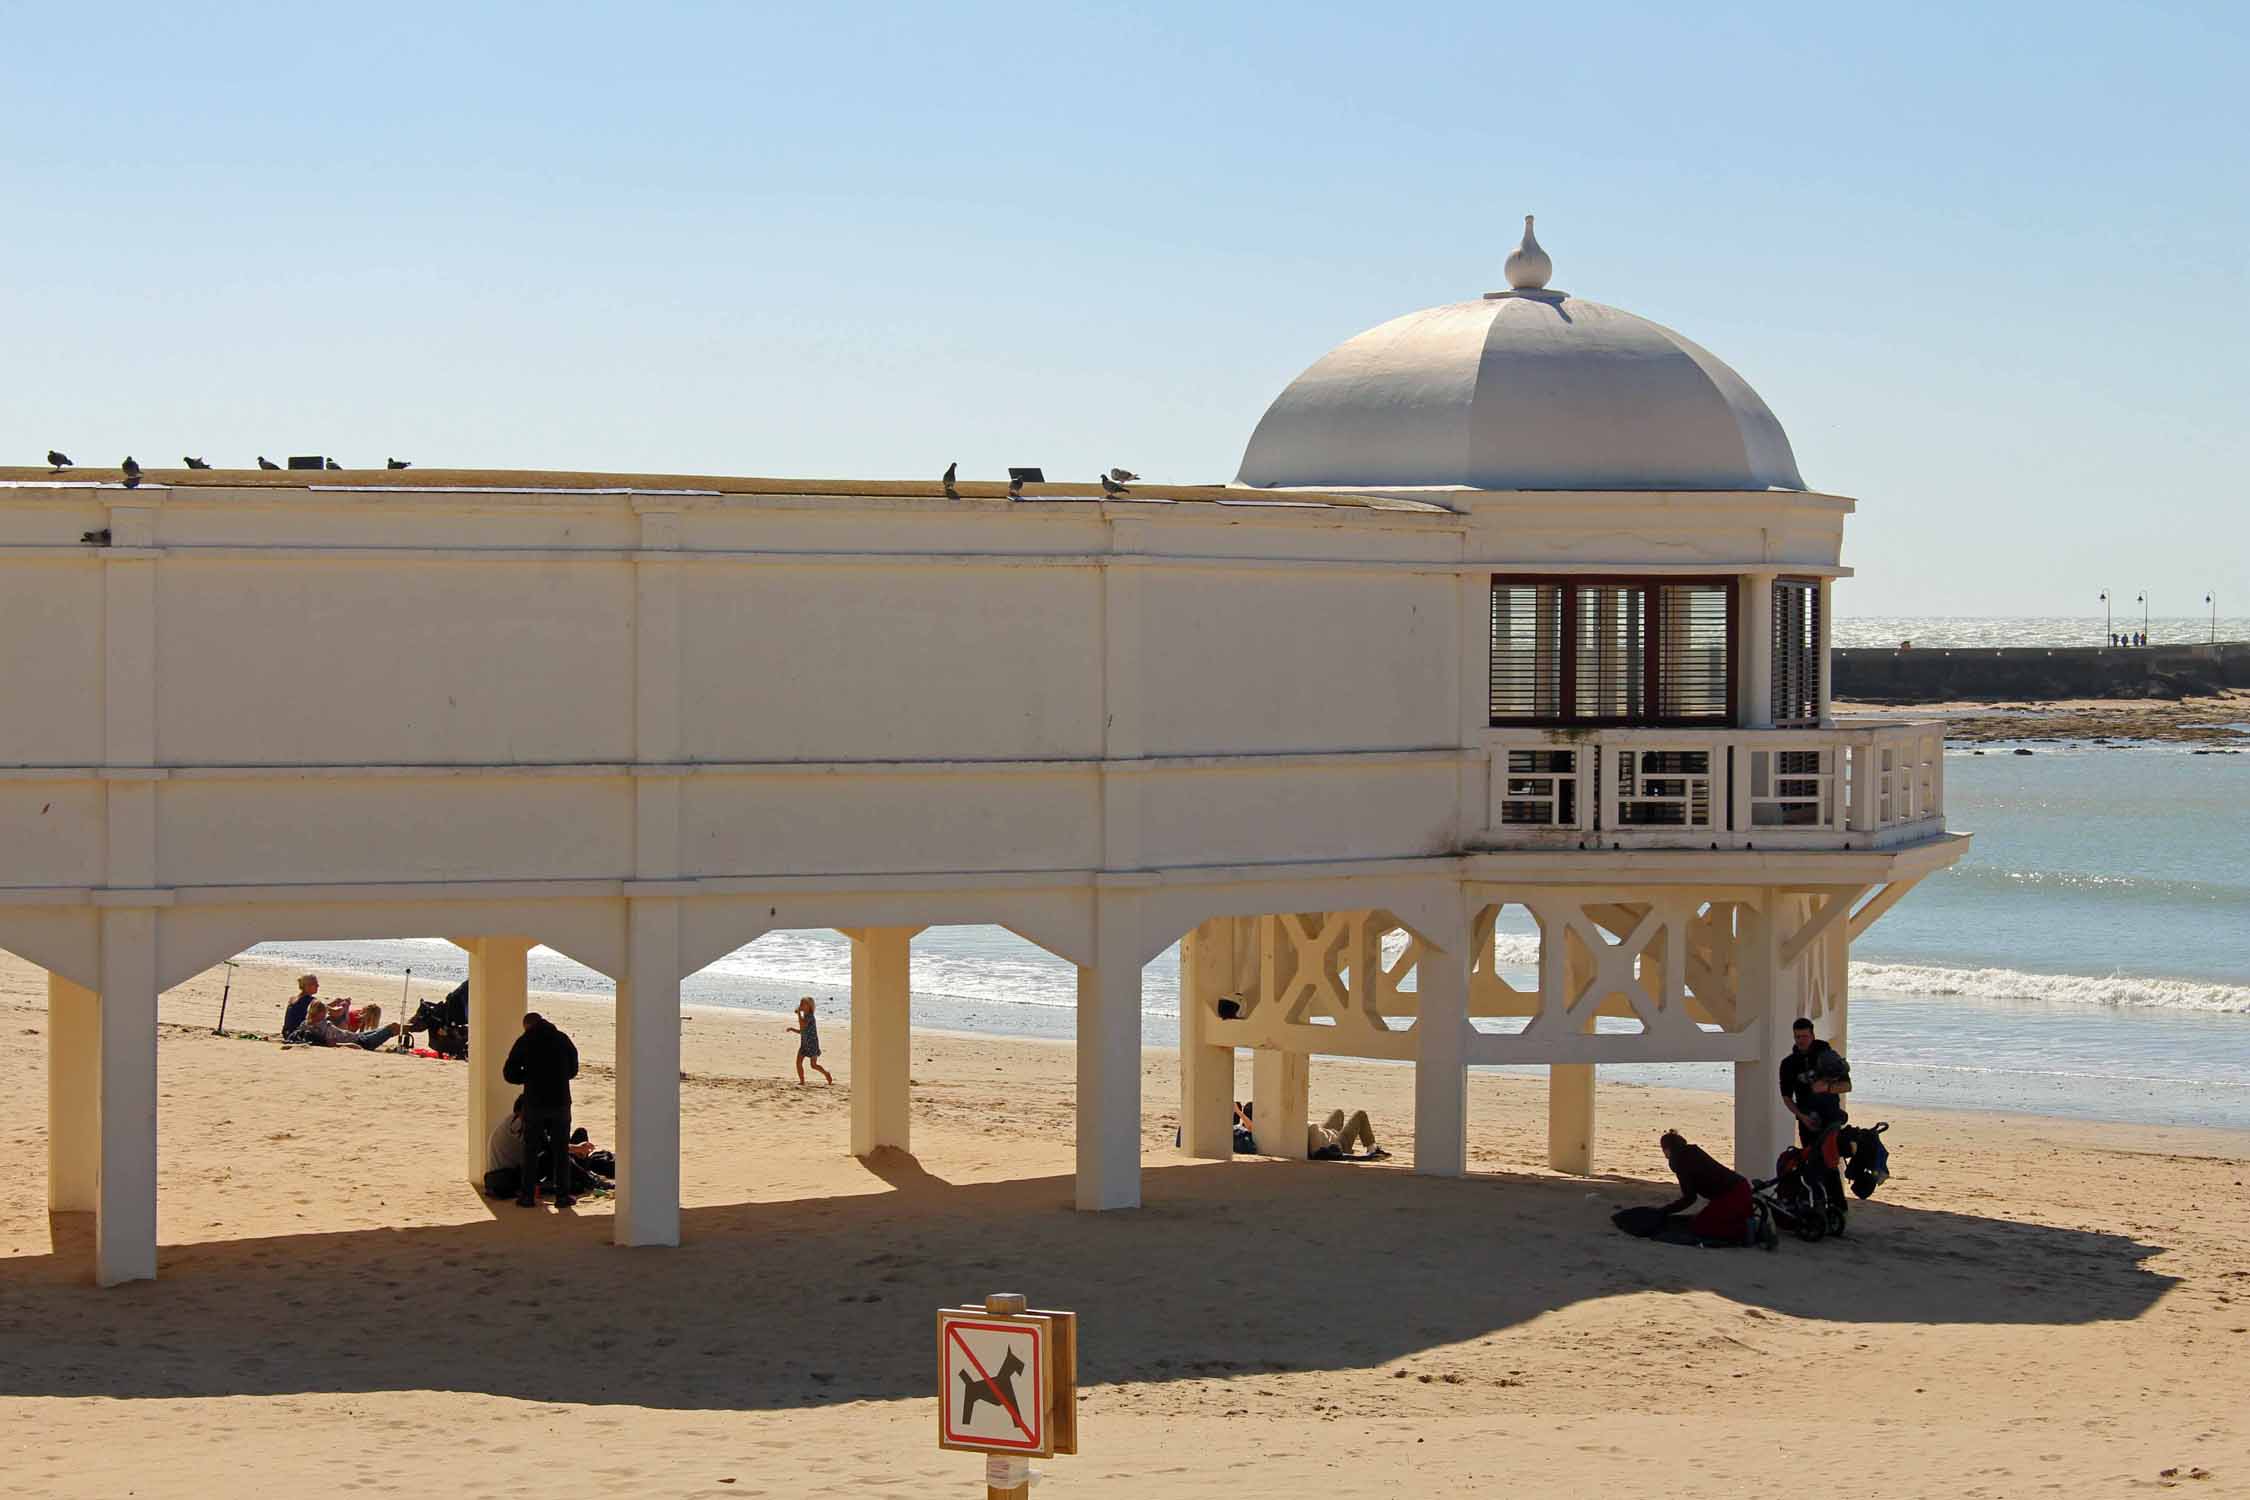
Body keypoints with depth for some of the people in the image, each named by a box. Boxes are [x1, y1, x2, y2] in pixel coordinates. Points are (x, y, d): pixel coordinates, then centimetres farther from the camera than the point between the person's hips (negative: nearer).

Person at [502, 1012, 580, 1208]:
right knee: (561, 1150, 9)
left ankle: (528, 1195, 6)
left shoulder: (524, 1042, -3)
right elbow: (573, 1070, 14)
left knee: (531, 1150, 7)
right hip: (560, 1101, 2)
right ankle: (562, 1195, 9)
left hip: (534, 1103, -2)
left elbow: (509, 1073, -3)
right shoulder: (563, 1039, 5)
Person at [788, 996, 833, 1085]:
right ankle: (802, 1081, 3)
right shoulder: (804, 1016, 11)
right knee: (798, 1062, -3)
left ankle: (827, 1074, 20)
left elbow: (802, 1026, -33)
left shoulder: (810, 1016, -17)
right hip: (804, 1043, 8)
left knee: (813, 1065, -2)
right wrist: (792, 1029, 6)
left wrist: (799, 1013, -26)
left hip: (812, 1043, -8)